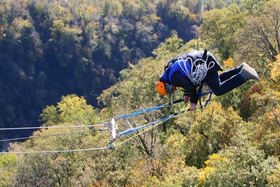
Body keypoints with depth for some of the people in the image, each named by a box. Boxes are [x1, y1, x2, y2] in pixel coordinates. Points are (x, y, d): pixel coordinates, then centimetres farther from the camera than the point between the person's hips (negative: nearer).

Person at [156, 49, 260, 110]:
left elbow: (191, 87, -16)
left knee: (218, 90, -8)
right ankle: (241, 69, 20)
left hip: (205, 66, -10)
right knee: (218, 79, 30)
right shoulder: (170, 69, 15)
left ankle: (244, 75, -15)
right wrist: (186, 94, 32)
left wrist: (193, 102, -2)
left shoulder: (174, 78, -14)